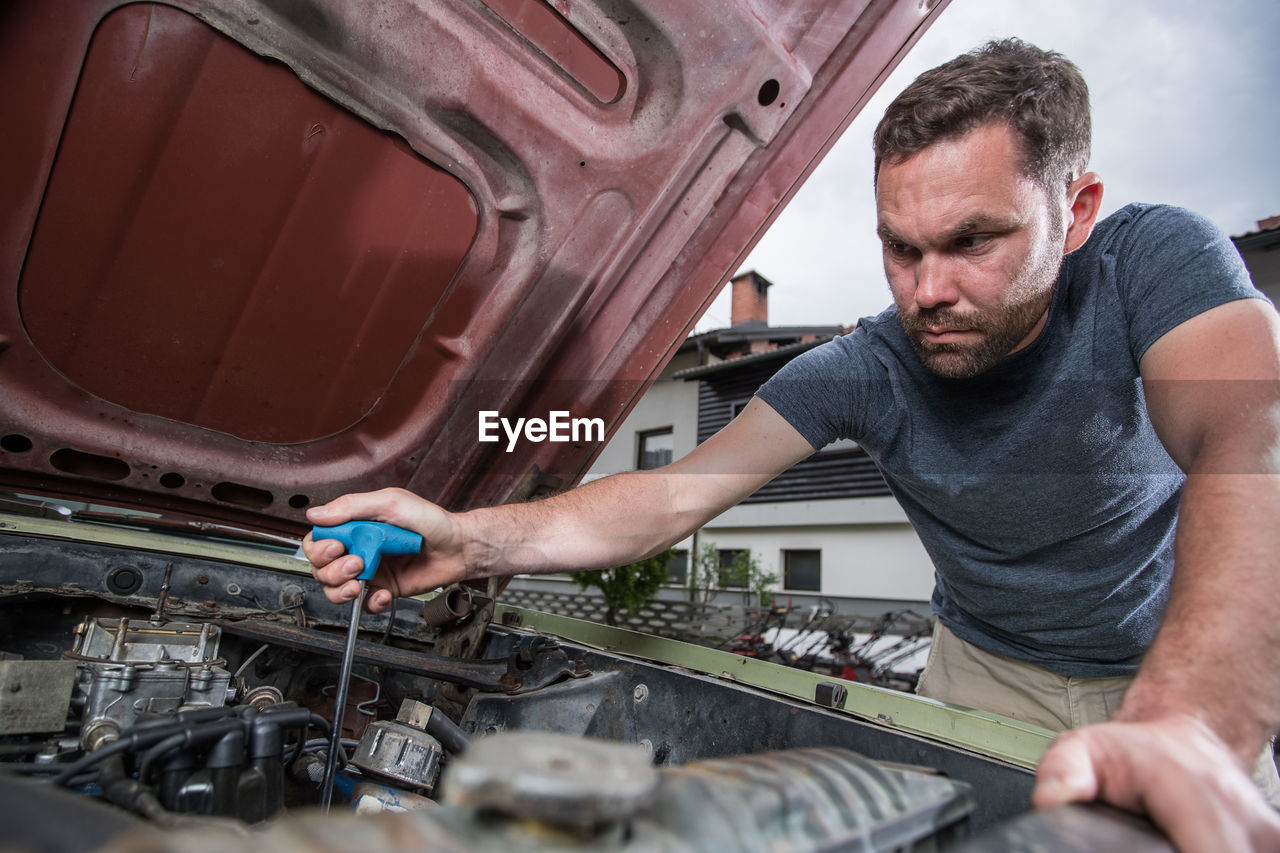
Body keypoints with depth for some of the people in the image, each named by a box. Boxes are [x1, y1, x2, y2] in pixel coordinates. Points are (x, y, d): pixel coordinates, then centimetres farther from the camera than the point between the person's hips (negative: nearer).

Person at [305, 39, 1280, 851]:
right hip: (985, 670, 1)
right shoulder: (863, 369, -20)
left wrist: (1188, 720, -60)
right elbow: (677, 496, -26)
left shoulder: (1159, 260, -23)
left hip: (1179, 671, 0)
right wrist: (472, 540, -40)